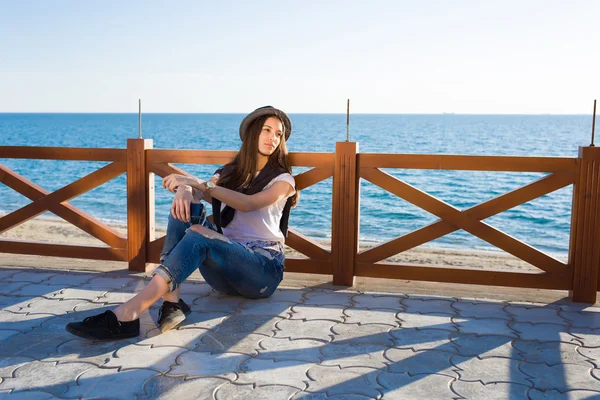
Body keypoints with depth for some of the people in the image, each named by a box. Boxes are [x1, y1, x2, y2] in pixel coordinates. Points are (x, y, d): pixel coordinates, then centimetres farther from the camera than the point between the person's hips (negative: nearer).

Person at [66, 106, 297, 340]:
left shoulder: (282, 179, 4)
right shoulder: (229, 173, 18)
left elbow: (247, 204, -17)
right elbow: (200, 194, -3)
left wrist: (197, 183, -27)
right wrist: (185, 189, -27)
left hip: (264, 270, -4)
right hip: (225, 267, 4)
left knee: (199, 236, -33)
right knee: (186, 205, -19)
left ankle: (128, 314, -46)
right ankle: (171, 302, -33)